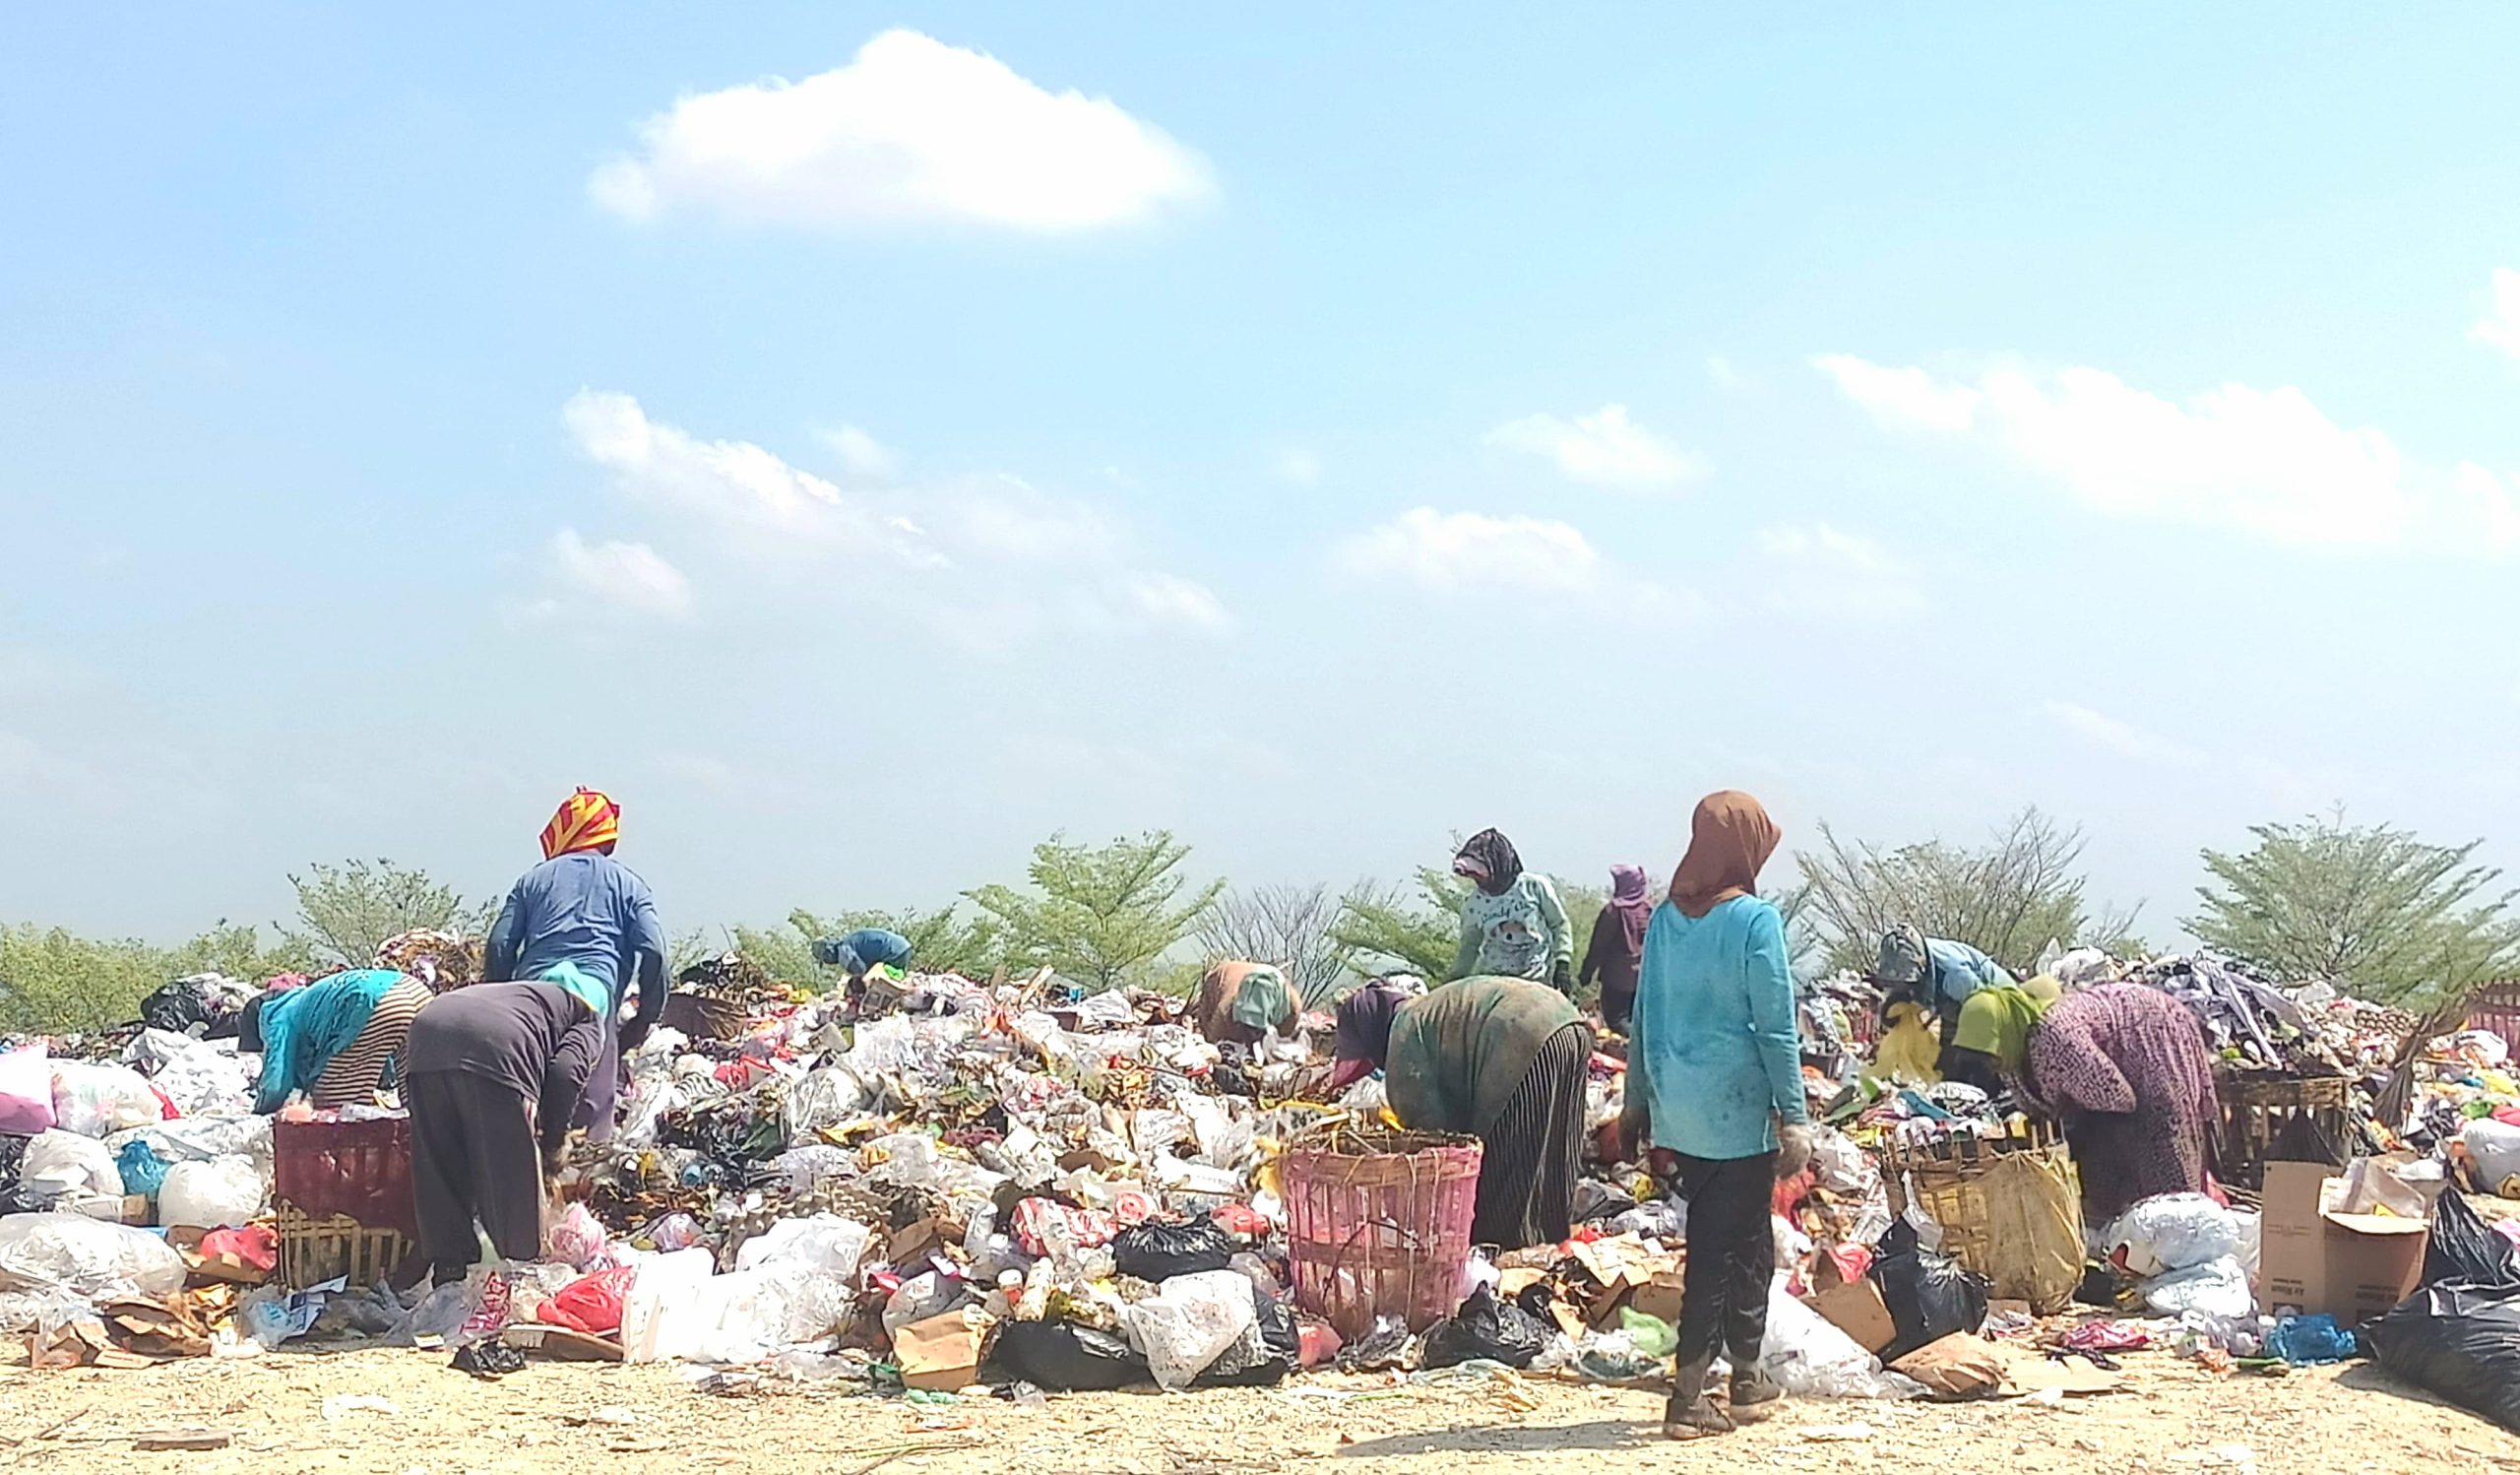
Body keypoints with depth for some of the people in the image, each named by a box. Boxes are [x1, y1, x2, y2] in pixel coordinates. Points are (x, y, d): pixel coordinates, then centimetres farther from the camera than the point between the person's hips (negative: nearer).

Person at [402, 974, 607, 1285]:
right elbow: (566, 1073, 5)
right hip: (493, 1052, -6)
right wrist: (552, 1142, 14)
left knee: (438, 1171, 17)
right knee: (511, 1177, 9)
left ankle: (448, 1271, 23)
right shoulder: (588, 1018, 25)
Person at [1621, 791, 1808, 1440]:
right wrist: (1794, 1117, -9)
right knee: (1723, 1245, 1)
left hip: (1677, 1110, 6)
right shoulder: (1756, 920, -11)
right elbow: (1775, 1029, -12)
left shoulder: (1665, 918, 6)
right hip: (1738, 1109, -6)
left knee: (1744, 1238, 19)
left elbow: (1645, 1019, 11)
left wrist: (1637, 1100, 19)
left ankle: (1747, 1375, 27)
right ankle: (1688, 1395, 1)